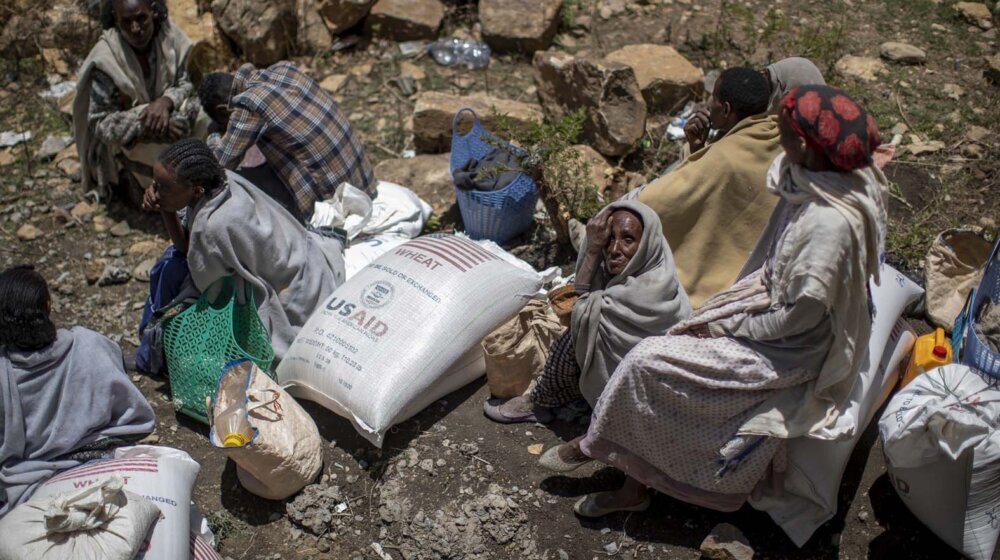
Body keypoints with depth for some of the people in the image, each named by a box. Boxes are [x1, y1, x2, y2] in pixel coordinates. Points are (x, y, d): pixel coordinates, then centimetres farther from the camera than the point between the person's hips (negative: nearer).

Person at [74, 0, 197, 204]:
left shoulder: (169, 35, -20)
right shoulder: (106, 59, -28)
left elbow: (189, 84, -10)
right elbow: (100, 123, -24)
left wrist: (166, 102, -32)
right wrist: (147, 125, -37)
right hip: (126, 140, -6)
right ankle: (124, 178, 16)